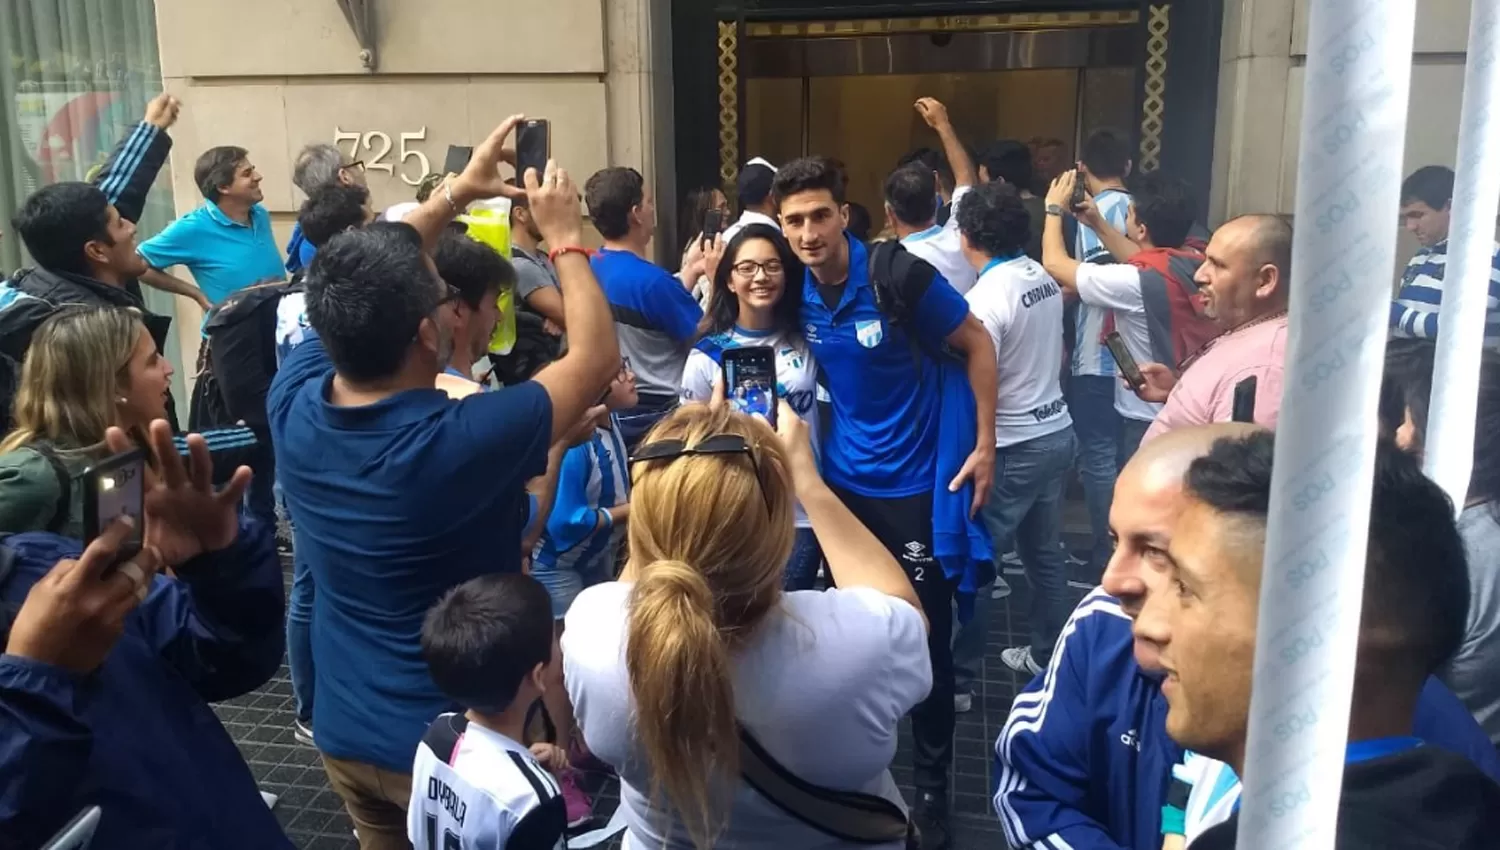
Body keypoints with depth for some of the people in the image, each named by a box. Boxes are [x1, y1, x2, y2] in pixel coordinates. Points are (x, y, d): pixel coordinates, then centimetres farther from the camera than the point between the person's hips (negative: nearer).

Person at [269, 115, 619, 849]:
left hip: (343, 732, 6)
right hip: (453, 744, -6)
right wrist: (564, 235, -7)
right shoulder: (461, 441, -32)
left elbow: (358, 292, 3)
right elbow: (598, 357, -18)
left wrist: (456, 193, 5)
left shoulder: (292, 404, -15)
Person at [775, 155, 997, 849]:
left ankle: (932, 784, 21)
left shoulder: (899, 276, -19)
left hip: (917, 480, -4)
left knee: (924, 638, 4)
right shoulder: (798, 293, -4)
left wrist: (985, 445, -10)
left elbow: (978, 345, -8)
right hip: (843, 479, 5)